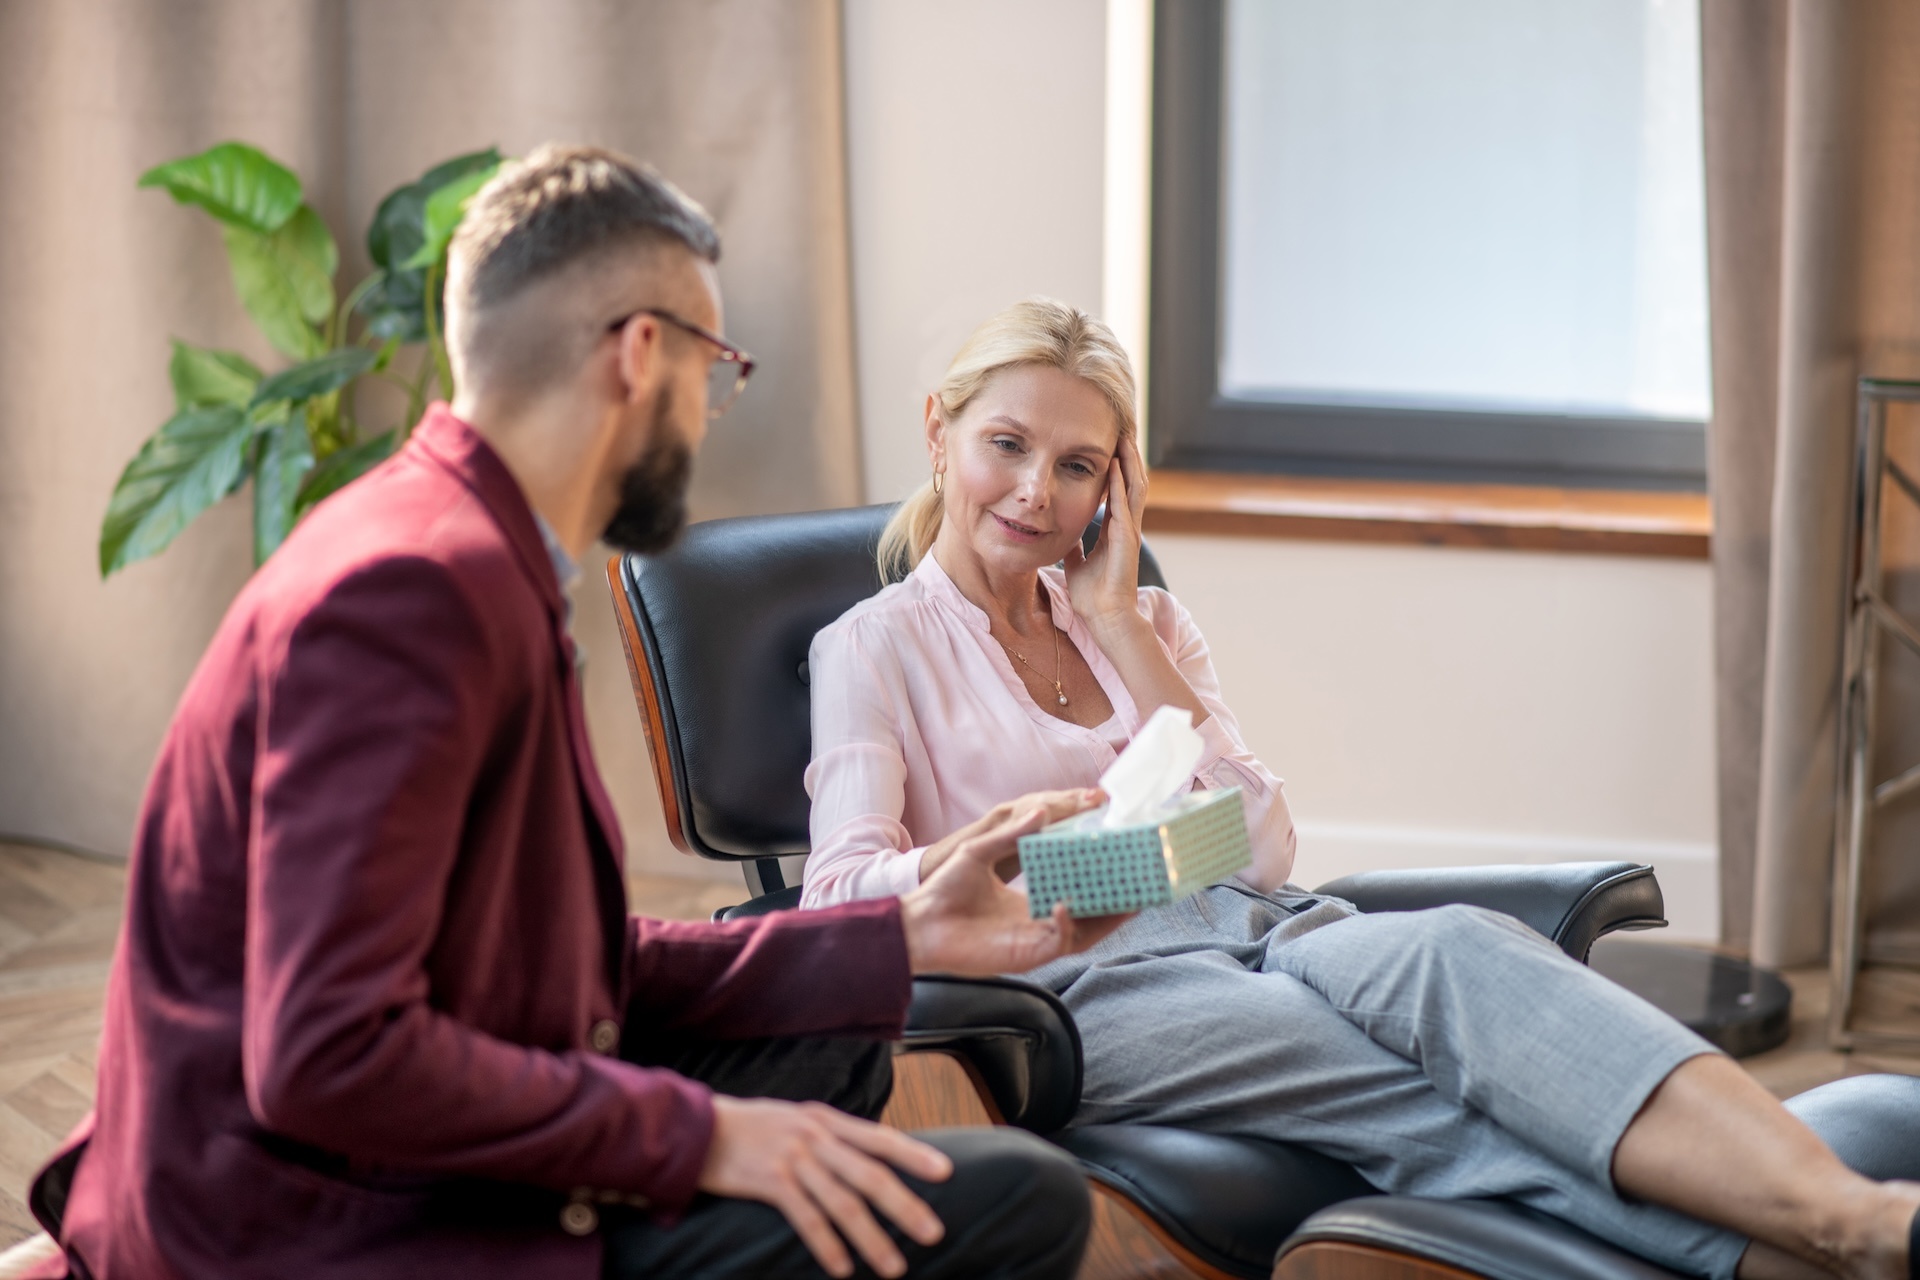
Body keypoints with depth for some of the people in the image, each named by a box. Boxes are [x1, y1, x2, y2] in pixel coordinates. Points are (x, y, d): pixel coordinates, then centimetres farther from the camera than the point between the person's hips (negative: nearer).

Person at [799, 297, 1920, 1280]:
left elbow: (1263, 850, 8)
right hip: (1087, 977, -4)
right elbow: (842, 893, -4)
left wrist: (1118, 624, 6)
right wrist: (985, 844, -25)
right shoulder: (873, 646, 13)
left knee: (1459, 949, -34)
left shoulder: (1147, 622, 24)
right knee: (1441, 1107, -33)